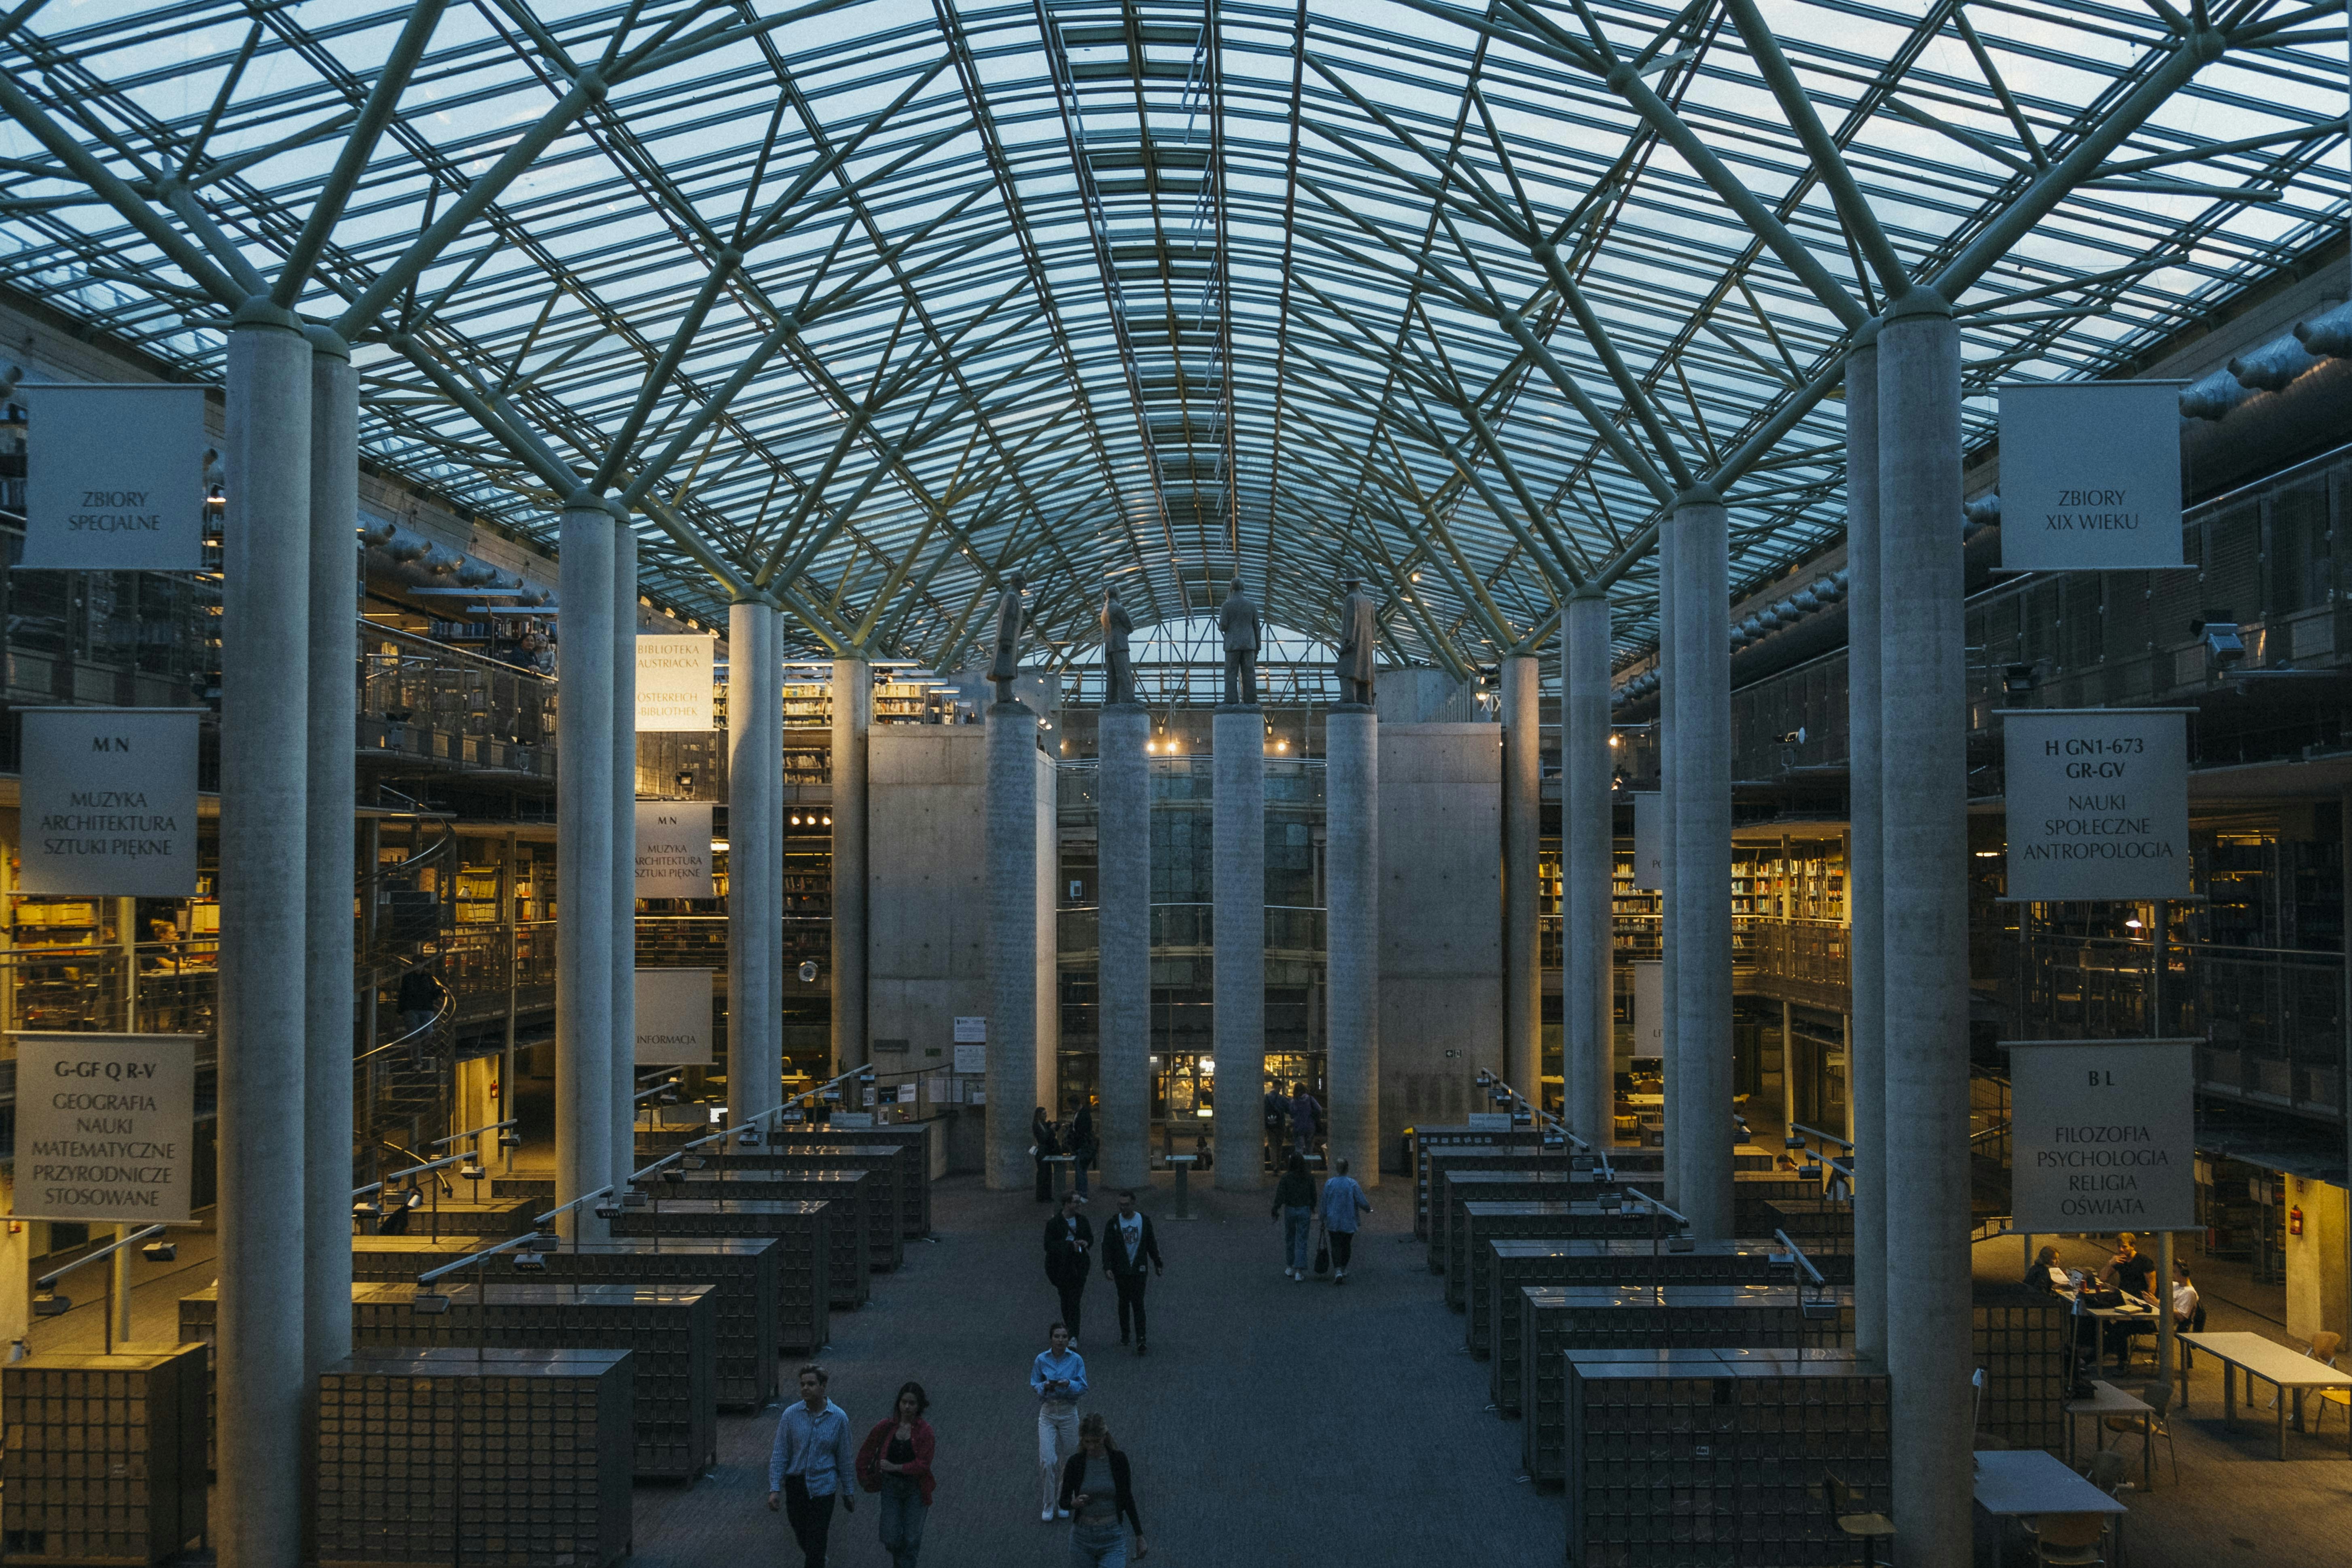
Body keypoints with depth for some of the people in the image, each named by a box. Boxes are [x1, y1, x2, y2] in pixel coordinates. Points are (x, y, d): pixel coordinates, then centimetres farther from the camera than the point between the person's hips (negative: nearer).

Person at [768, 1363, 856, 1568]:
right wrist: (775, 1489, -10)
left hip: (823, 1487, -2)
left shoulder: (839, 1417, -9)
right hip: (795, 1486, 2)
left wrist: (848, 1492, 5)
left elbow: (845, 1457, 0)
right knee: (801, 1535, 20)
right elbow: (780, 1453, -4)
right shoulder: (791, 1414, -8)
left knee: (816, 1545, -4)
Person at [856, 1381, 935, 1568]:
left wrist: (895, 1468, -18)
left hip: (915, 1489, -2)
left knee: (911, 1541, 2)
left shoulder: (925, 1432, -11)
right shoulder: (886, 1427, -4)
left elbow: (923, 1464, -15)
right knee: (891, 1539, 2)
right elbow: (865, 1454, 8)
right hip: (891, 1487, 2)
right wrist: (865, 1478, 12)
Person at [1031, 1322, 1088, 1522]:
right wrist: (1046, 1386, -16)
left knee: (1068, 1461, 8)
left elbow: (1083, 1388, -3)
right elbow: (1034, 1385, 5)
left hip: (1069, 1413, 0)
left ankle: (1063, 1502, 27)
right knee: (1047, 1460, -8)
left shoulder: (1076, 1360, -5)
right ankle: (1049, 1505, 7)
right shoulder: (1042, 1360, -2)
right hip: (1047, 1413, 0)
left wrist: (1069, 1384, -22)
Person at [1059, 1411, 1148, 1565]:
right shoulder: (1075, 1462, -4)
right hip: (1082, 1537, 2)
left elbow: (1128, 1500, 3)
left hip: (1113, 1537, -1)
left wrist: (1140, 1537, 5)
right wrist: (1074, 1503, -22)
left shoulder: (1118, 1460, -5)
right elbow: (1063, 1502, 1)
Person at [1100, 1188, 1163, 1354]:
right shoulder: (1114, 1223, -2)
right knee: (1124, 1302, 12)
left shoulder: (1144, 1220, 2)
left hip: (1139, 1270, -1)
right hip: (1121, 1271, 1)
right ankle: (1125, 1334, 26)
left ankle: (1140, 1340, -13)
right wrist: (1108, 1267, -14)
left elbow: (1152, 1244, 11)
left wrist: (1158, 1264, 15)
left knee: (1138, 1304, -8)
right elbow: (1106, 1246, -3)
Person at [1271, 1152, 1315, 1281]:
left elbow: (1280, 1196, -11)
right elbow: (1313, 1195, 6)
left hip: (1290, 1211, 0)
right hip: (1305, 1211, 0)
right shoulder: (1309, 1178, -4)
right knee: (1302, 1242, 1)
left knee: (1290, 1239, 19)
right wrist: (1313, 1208, 24)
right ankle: (1299, 1271, -8)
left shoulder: (1286, 1177, -10)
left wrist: (1275, 1211, -1)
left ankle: (1290, 1267, 29)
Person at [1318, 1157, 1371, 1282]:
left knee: (1336, 1247, 0)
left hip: (1333, 1222, 0)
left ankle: (1338, 1271, -18)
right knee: (1347, 1245, 18)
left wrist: (1323, 1220, 9)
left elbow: (1324, 1203, 0)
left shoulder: (1329, 1184, -5)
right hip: (1349, 1222, 0)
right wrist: (1368, 1209, 13)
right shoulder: (1352, 1184, -9)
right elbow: (1362, 1202, -9)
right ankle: (1344, 1270, 29)